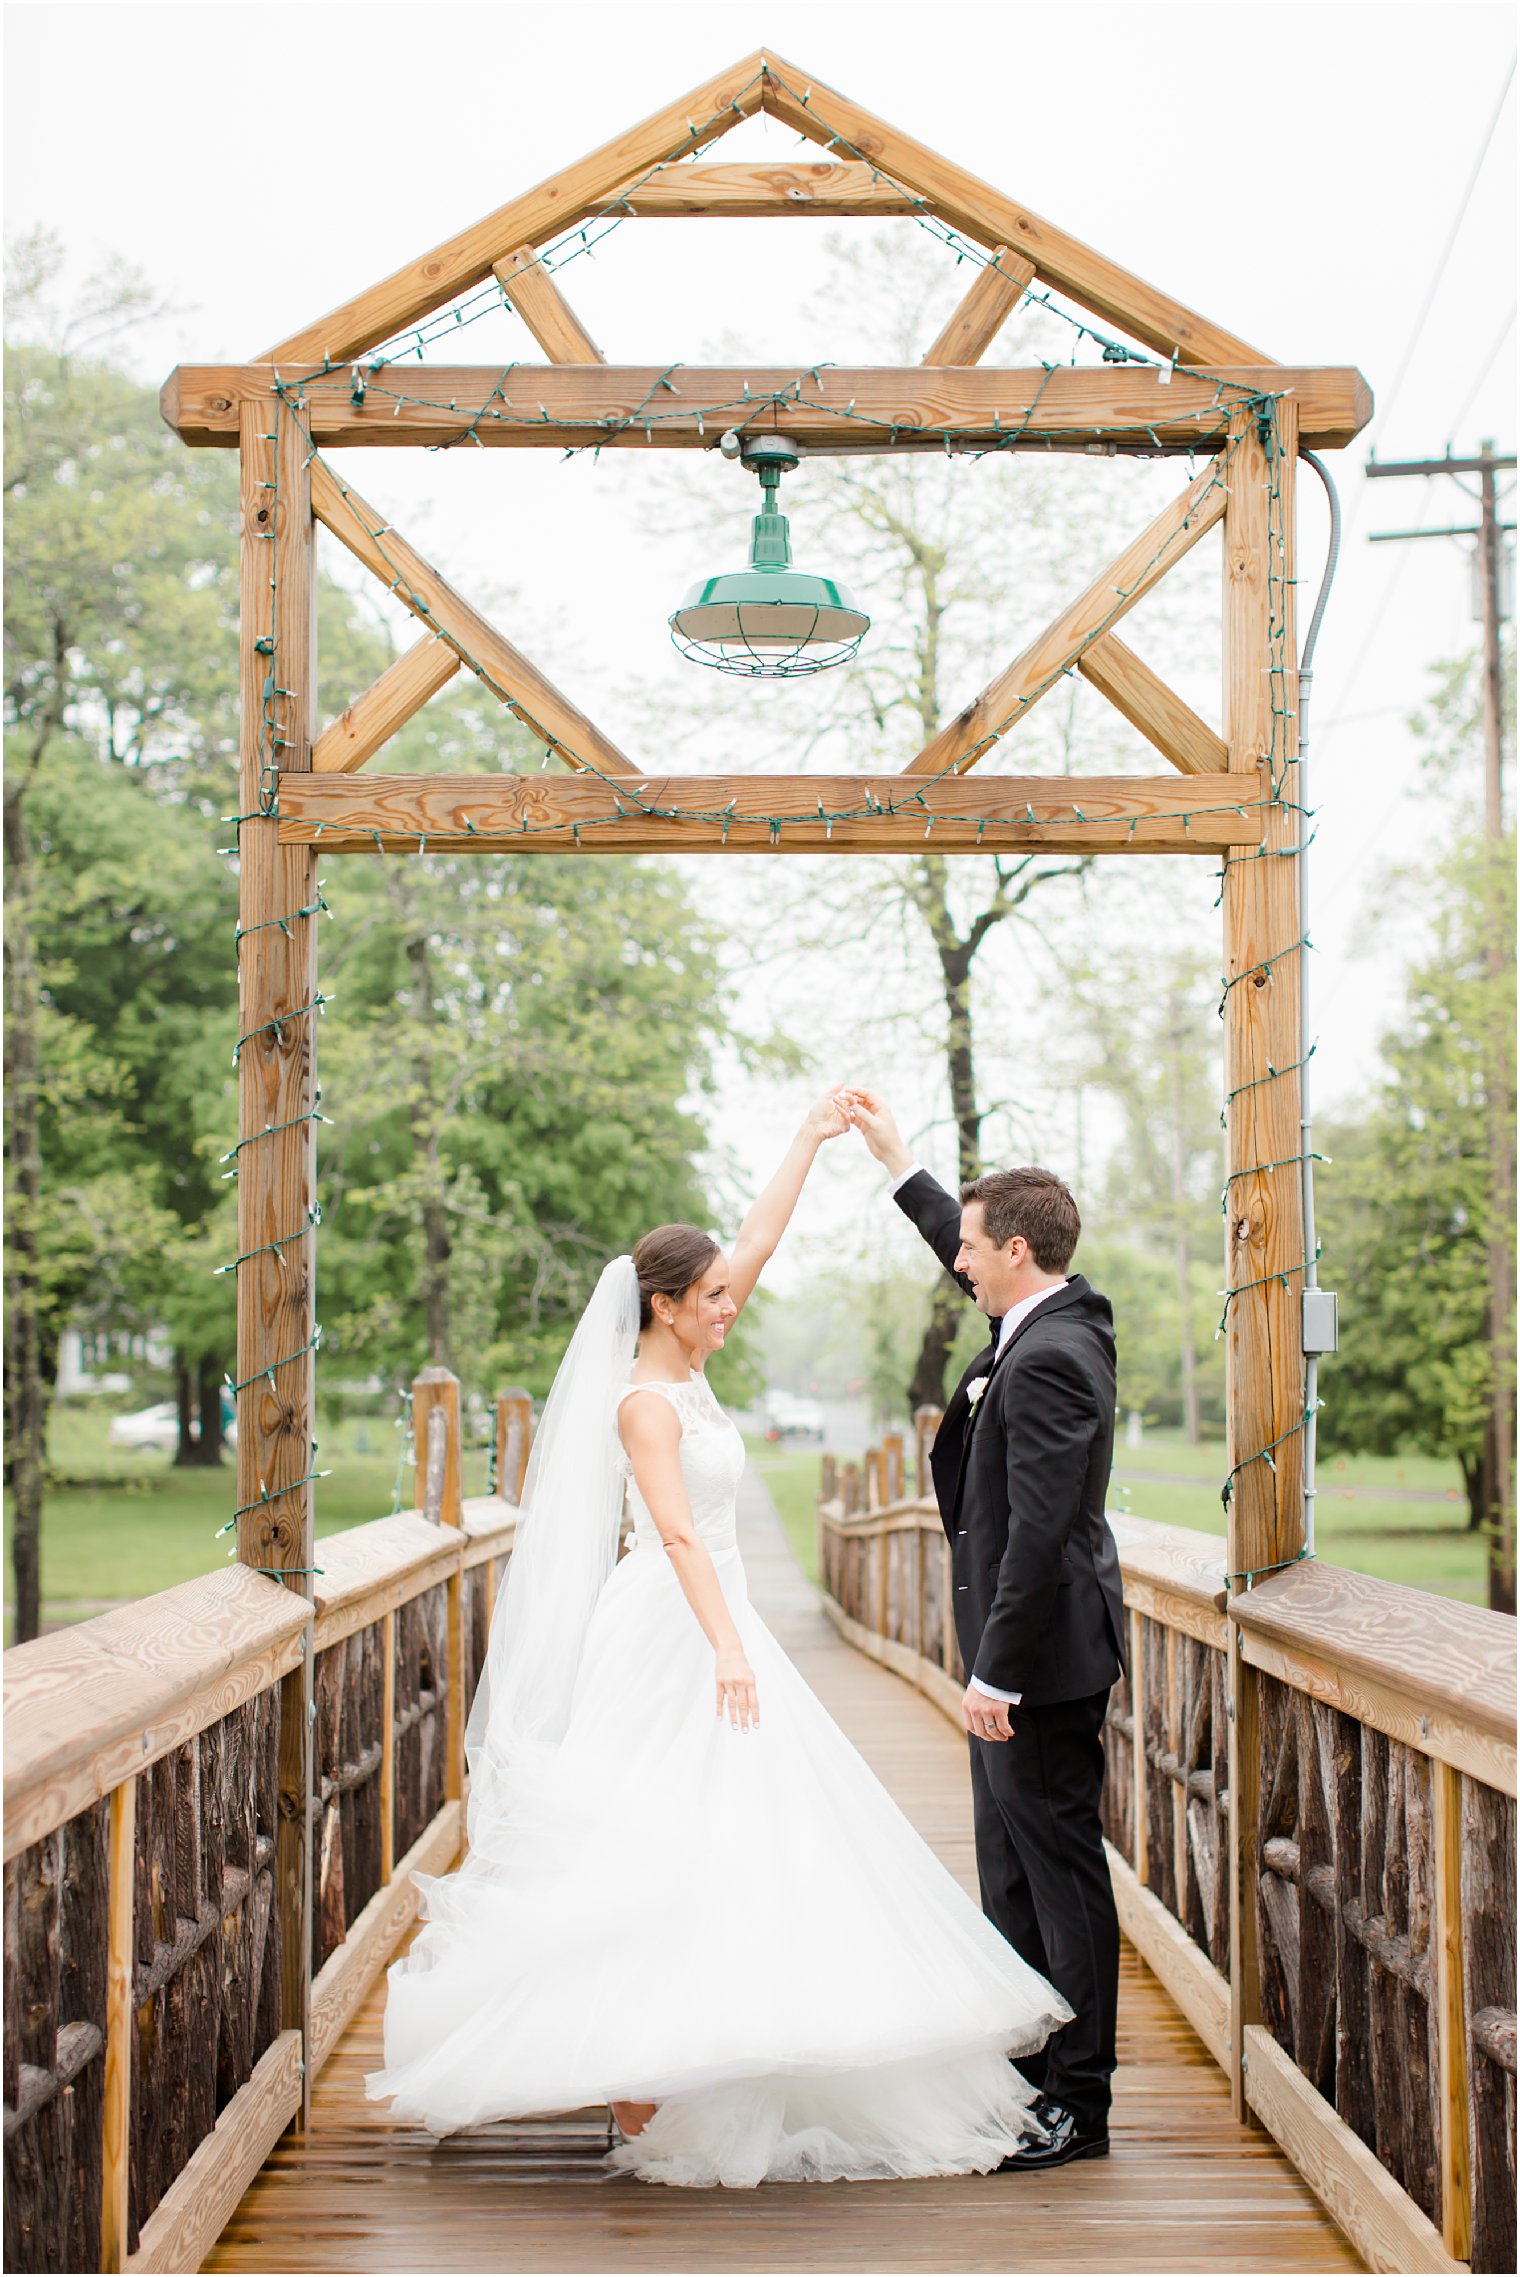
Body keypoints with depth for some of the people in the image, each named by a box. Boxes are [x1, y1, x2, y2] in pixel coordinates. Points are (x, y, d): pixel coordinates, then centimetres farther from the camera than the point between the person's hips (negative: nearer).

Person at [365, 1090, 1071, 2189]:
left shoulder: (688, 1368, 10)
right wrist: (726, 1650, -32)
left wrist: (810, 1143, 17)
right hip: (669, 1638, -10)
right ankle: (639, 2097, -3)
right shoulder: (644, 1402, -14)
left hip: (712, 1622, 10)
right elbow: (677, 1533, -24)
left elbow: (759, 1242, 15)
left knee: (733, 1841, 8)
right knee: (658, 1847, -8)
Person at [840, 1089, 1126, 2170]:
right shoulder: (1062, 1315, 7)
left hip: (1044, 1650, -11)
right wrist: (897, 1156, 30)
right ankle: (1028, 2071, 26)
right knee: (1012, 1867, 17)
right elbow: (967, 1265, 28)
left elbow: (1039, 1531, -26)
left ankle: (1078, 2106, 6)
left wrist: (997, 1673, -24)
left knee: (1060, 1868, -2)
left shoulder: (1048, 1362, -22)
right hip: (1032, 1646, 11)